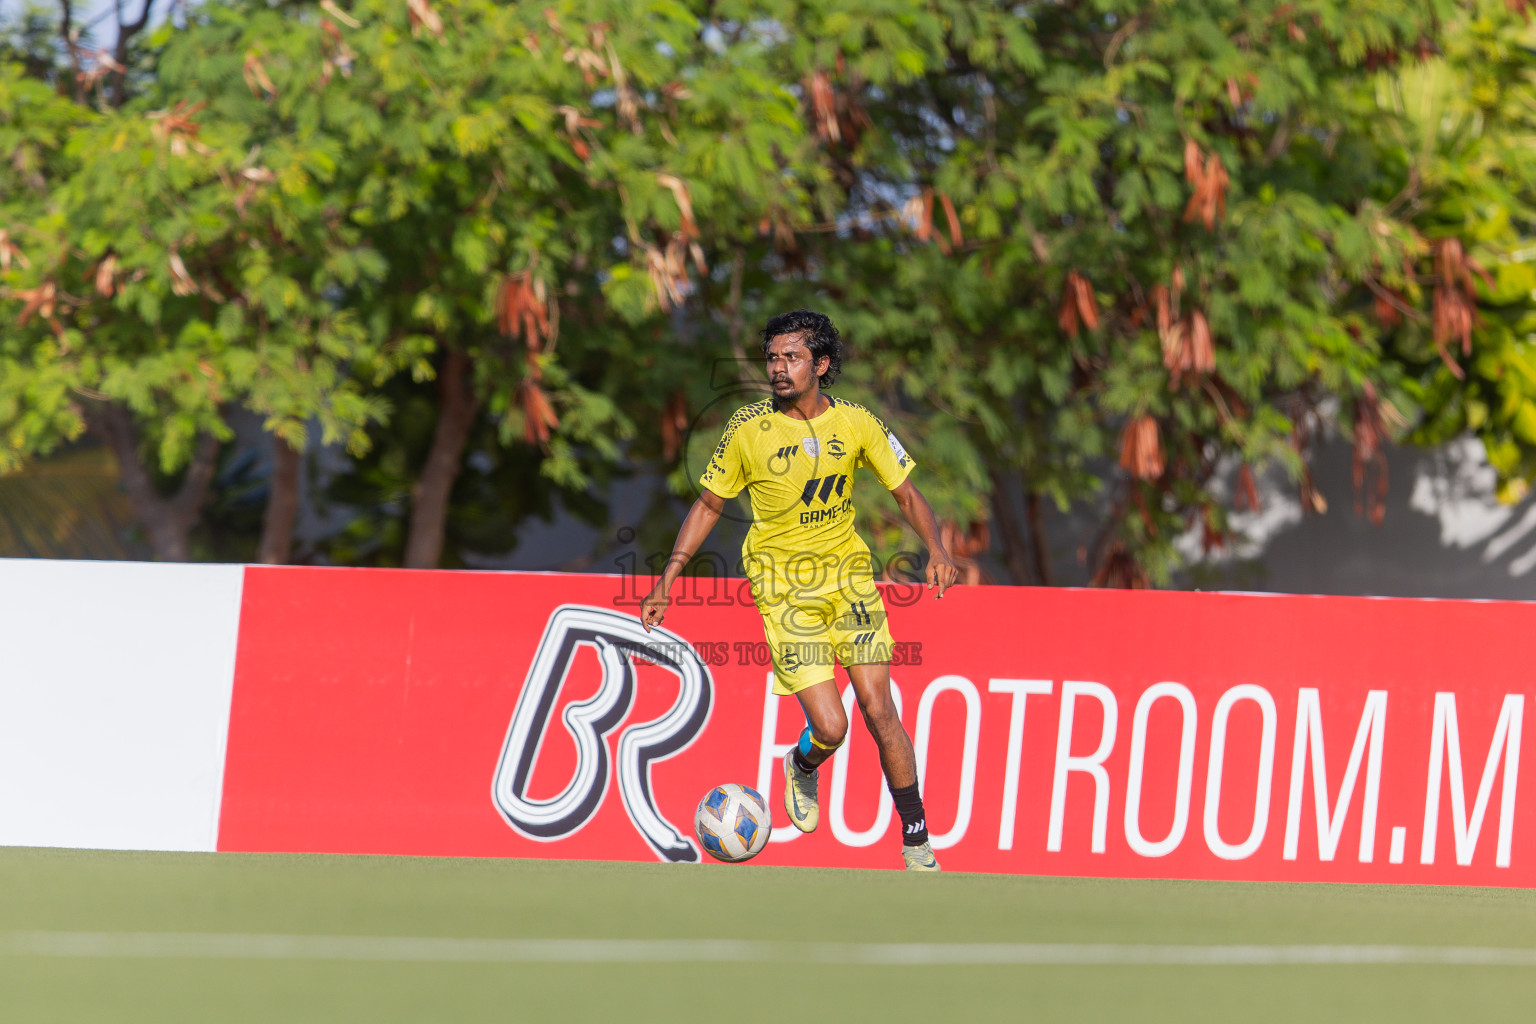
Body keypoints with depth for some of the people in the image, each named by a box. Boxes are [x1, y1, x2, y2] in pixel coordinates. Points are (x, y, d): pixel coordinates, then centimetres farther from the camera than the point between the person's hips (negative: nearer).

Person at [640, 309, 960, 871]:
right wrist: (667, 580, 0)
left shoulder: (855, 423, -3)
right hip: (784, 588, -2)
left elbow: (905, 491, 5)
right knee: (829, 728, -11)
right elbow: (708, 504, 4)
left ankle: (916, 841, 9)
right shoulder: (748, 430, -8)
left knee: (879, 710, -4)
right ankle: (802, 769, 27)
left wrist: (937, 550, -12)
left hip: (848, 573, 2)